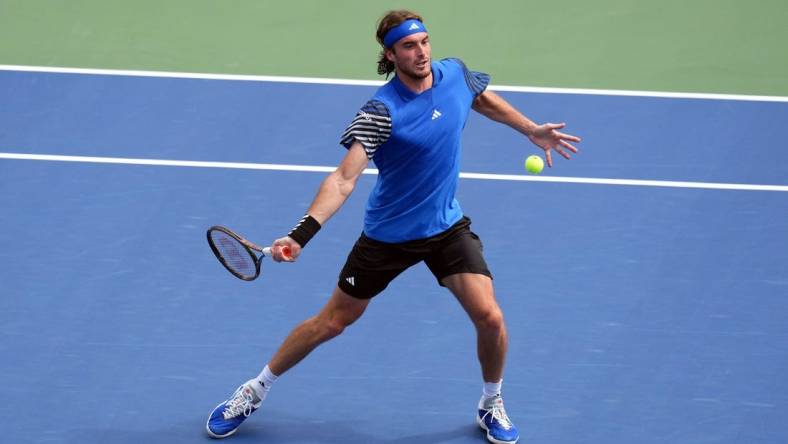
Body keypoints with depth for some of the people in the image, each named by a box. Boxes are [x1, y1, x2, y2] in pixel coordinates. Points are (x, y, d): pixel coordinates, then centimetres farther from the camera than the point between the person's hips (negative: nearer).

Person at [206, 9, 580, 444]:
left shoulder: (455, 74, -9)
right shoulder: (381, 112, -26)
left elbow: (486, 100, 17)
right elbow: (344, 178, -33)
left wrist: (532, 129, 19)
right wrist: (301, 234, -45)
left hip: (447, 226, 4)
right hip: (387, 235, -3)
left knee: (490, 318, -12)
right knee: (330, 323, 8)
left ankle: (491, 406, 17)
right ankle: (254, 391, 29)